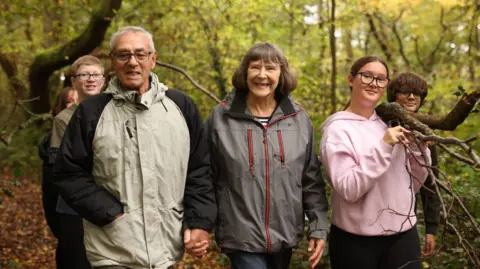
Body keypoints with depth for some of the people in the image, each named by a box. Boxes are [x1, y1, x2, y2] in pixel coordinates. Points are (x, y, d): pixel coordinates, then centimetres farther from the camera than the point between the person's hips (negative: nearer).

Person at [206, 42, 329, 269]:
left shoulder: (299, 119, 2)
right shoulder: (221, 118, -5)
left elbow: (312, 180, 6)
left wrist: (319, 227, 2)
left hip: (285, 235, 3)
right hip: (241, 237, -3)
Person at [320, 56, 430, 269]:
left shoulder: (391, 123, 7)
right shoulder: (337, 129, -7)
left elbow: (414, 184, 9)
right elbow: (348, 190, -18)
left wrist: (419, 148, -5)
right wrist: (383, 147, -22)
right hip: (356, 241, -4)